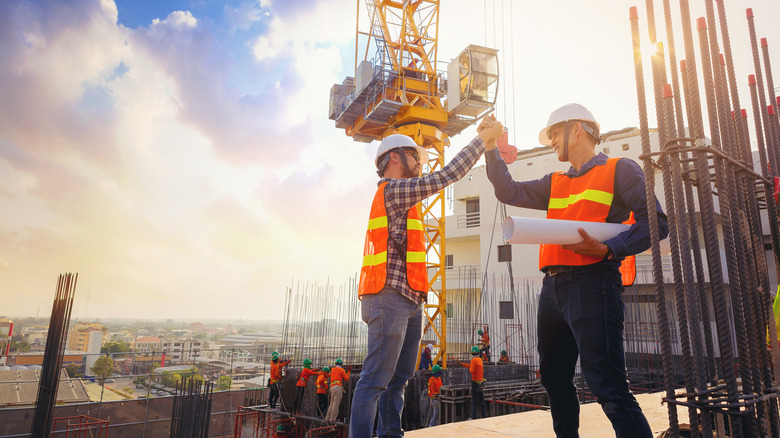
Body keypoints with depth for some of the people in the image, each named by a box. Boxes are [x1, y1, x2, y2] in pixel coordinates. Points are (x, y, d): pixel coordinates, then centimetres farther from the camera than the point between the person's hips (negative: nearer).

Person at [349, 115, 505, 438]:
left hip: (409, 302, 10)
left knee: (399, 377, 11)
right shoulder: (392, 189, -8)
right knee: (376, 378, -9)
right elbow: (446, 176, -13)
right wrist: (483, 138, -5)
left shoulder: (399, 194, 24)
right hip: (391, 298, -10)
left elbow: (442, 179, 24)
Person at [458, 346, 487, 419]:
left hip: (475, 383, -7)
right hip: (481, 383, 7)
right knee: (482, 401, 13)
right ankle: (484, 416, 16)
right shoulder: (480, 359, 9)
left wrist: (469, 368, 0)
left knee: (474, 401, -1)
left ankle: (474, 417, 0)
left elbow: (472, 371, -22)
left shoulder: (473, 360, -14)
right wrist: (462, 364, 26)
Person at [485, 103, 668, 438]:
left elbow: (655, 221, -5)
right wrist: (491, 148, 13)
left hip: (591, 282, -7)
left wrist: (609, 248, -19)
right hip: (553, 287, 8)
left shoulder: (619, 169, 4)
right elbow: (509, 192, 17)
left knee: (608, 388, -13)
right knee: (554, 379, 16)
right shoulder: (555, 183, 23)